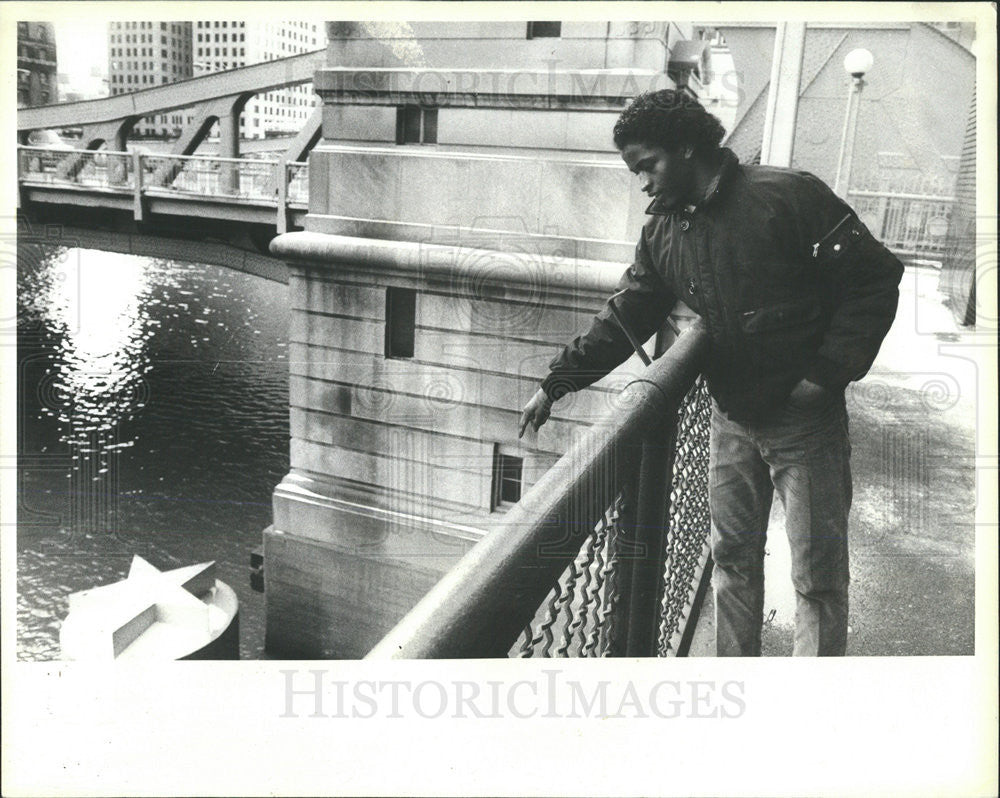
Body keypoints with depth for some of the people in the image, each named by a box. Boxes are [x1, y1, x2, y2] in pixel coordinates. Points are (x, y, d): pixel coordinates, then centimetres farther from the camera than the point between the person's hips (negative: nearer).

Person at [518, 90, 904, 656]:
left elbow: (877, 277, -12)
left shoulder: (787, 196, -16)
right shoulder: (662, 232, 4)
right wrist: (558, 382, 3)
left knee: (818, 576, 3)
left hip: (805, 418, -6)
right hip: (733, 419, 6)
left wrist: (829, 372, -17)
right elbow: (627, 316, 8)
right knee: (732, 557, 16)